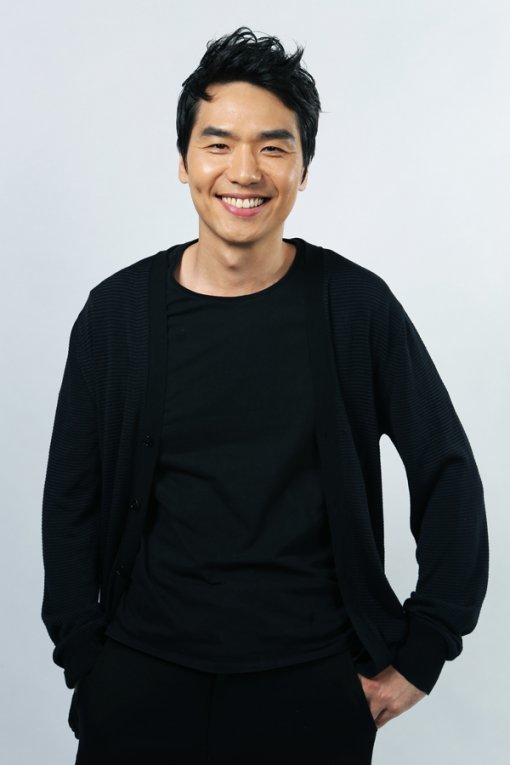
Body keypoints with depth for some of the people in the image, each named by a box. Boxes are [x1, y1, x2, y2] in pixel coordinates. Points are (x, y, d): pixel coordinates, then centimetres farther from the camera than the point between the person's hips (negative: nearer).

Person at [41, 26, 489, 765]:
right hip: (143, 676, 1)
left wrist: (422, 652, -2)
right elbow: (72, 499, 2)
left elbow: (448, 475, -2)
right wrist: (83, 662, 0)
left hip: (315, 683, 0)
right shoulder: (118, 311, -4)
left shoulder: (356, 306, -8)